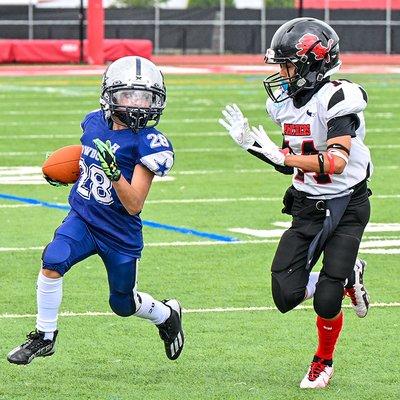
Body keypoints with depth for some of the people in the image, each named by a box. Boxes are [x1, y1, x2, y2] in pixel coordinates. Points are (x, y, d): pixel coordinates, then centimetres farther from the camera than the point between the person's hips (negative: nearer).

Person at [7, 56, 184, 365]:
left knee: (123, 304, 13)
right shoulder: (95, 123, -2)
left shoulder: (147, 143, -19)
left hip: (120, 232, -4)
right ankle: (44, 336, -8)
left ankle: (167, 315, 46)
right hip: (83, 219, 4)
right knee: (52, 262, -24)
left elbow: (134, 205, -24)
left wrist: (113, 172, -37)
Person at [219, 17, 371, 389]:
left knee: (325, 302, -10)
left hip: (346, 206, -7)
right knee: (286, 295, -5)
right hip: (307, 205, 7)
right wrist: (250, 141, 0)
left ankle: (324, 361, 20)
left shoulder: (337, 99, -20)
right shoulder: (286, 101, 4)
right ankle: (347, 279, 23)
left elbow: (336, 163, -31)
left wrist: (281, 155, -36)